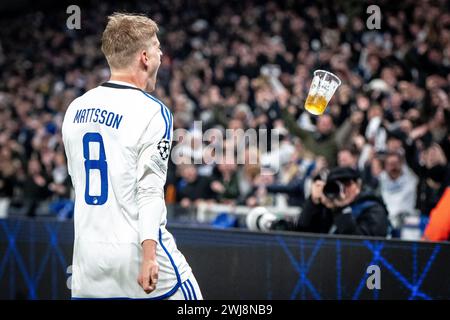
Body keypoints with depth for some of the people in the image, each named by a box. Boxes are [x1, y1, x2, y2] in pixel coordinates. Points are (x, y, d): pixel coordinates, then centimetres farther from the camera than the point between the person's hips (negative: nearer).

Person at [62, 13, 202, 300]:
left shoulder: (75, 109, 9)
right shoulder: (151, 112, -10)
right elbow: (149, 191, -18)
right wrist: (148, 257, -21)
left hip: (87, 252, 6)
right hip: (134, 251, -6)